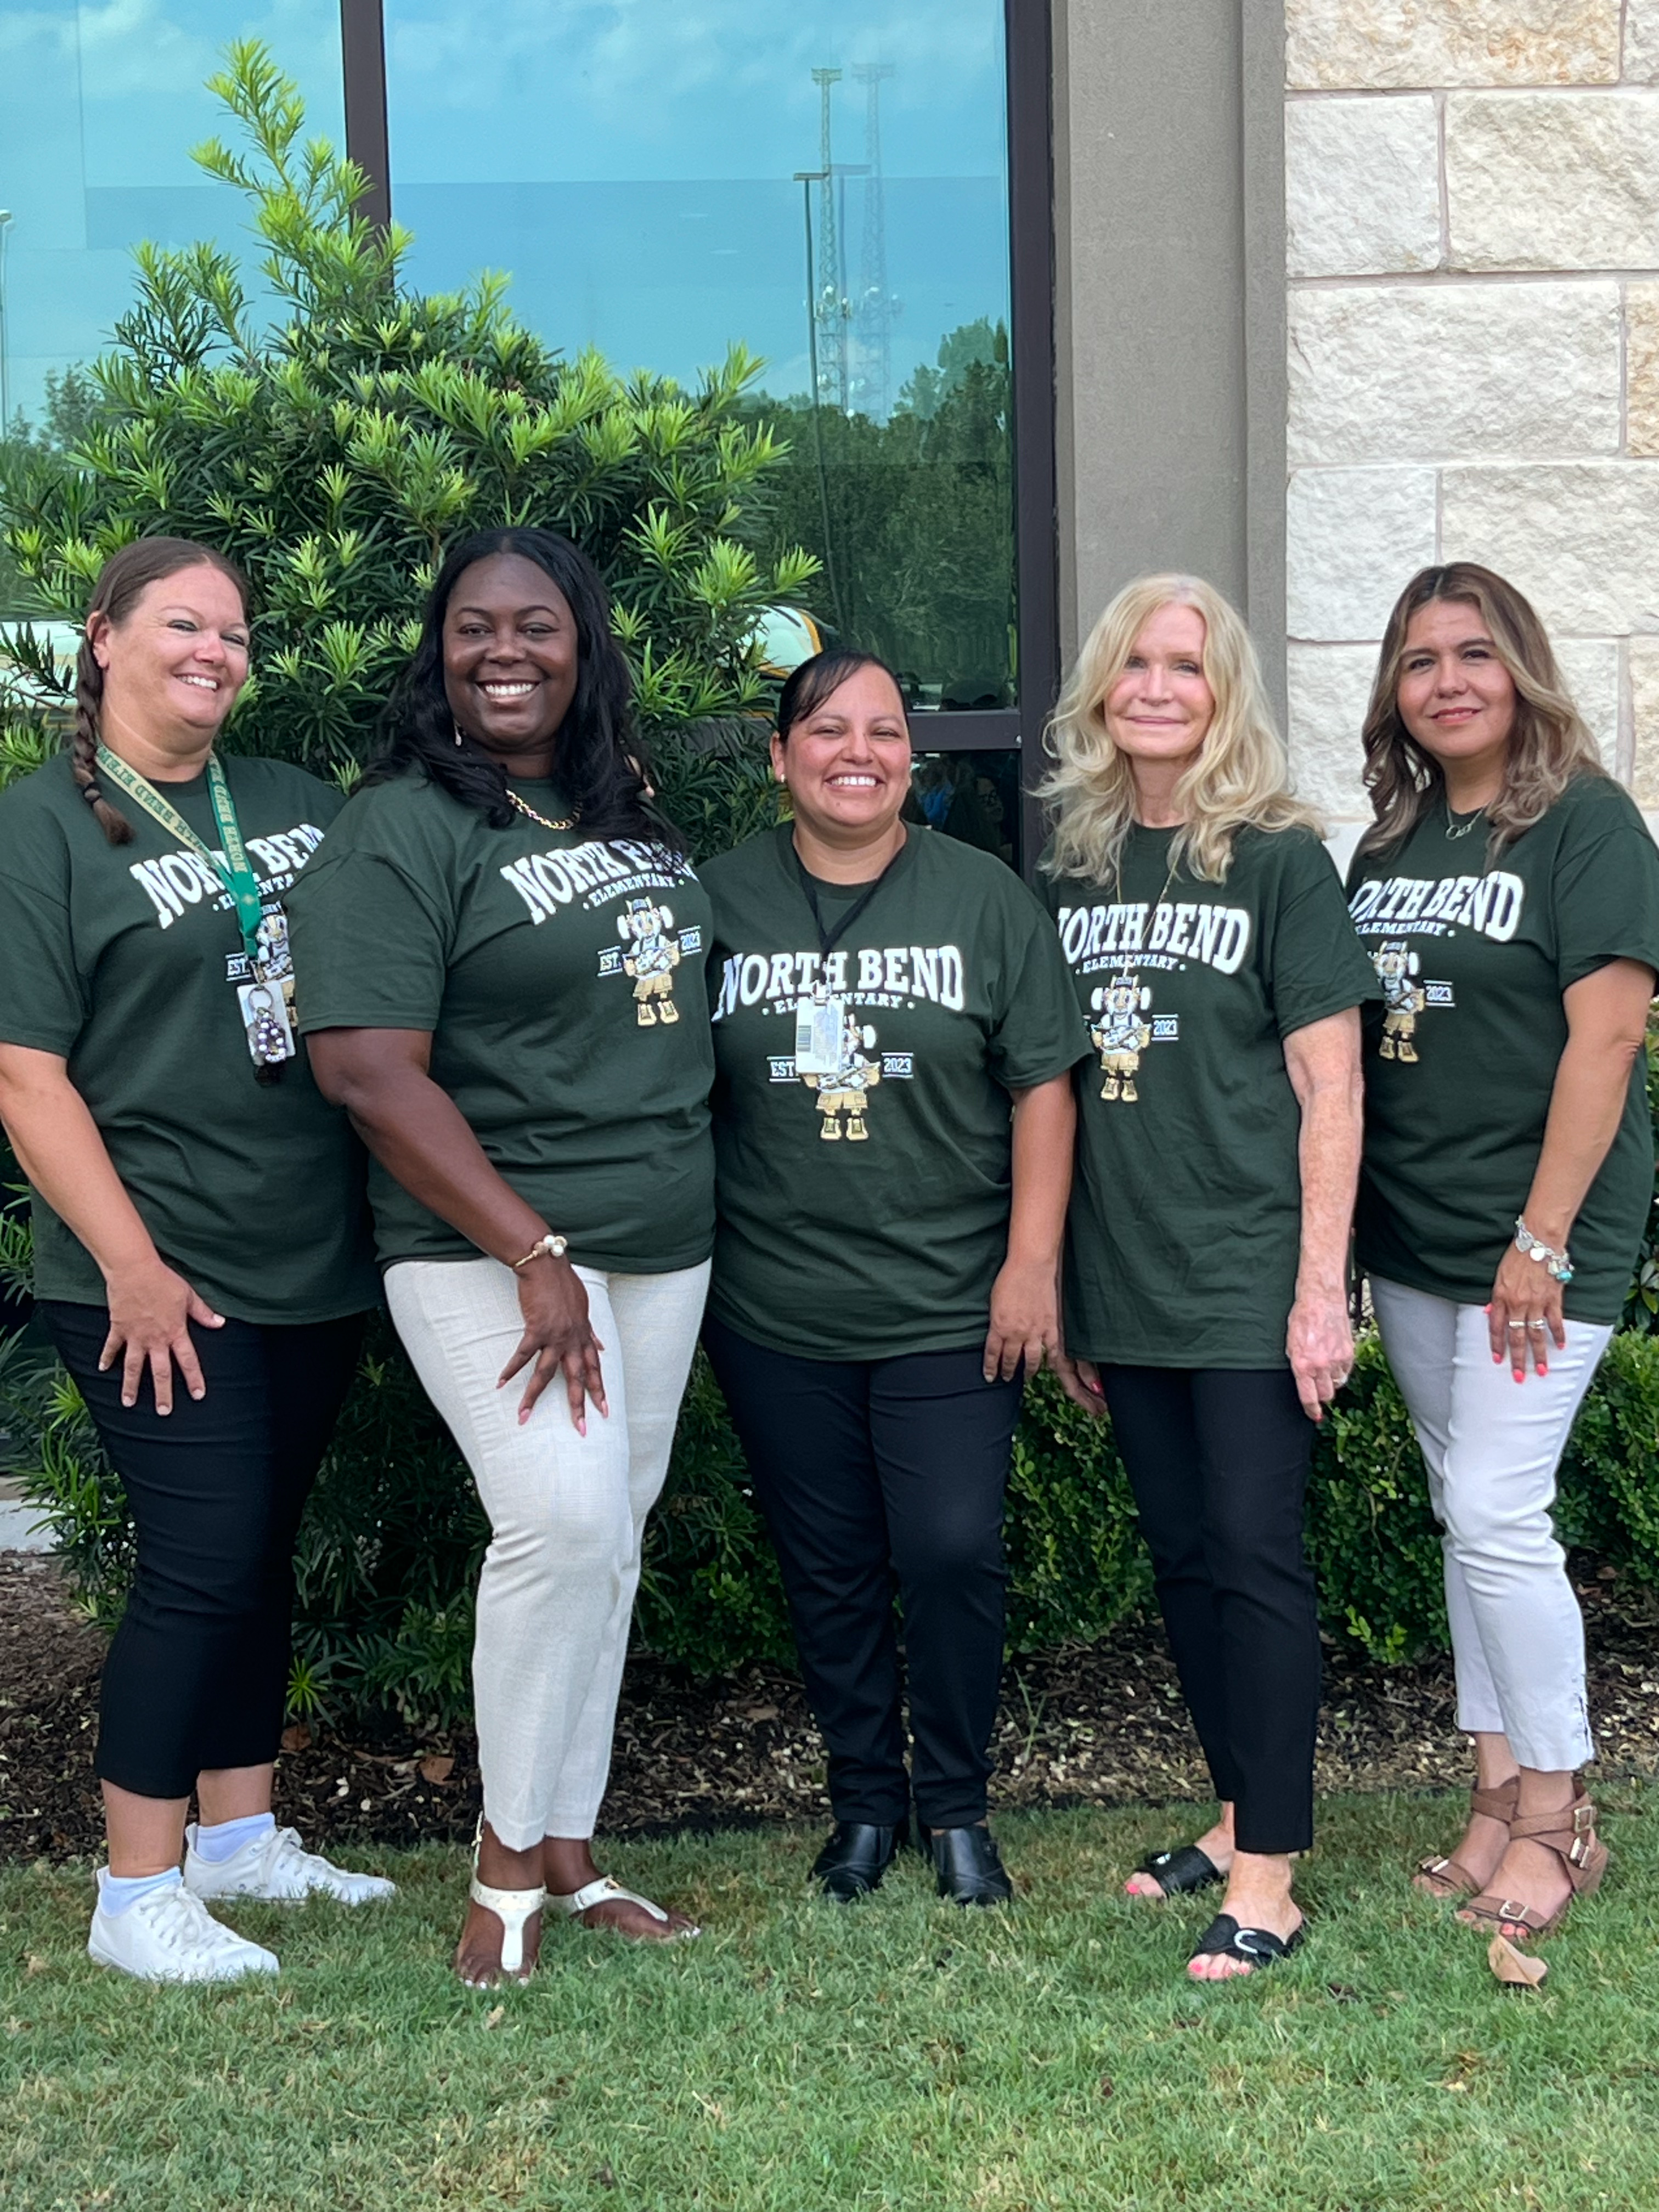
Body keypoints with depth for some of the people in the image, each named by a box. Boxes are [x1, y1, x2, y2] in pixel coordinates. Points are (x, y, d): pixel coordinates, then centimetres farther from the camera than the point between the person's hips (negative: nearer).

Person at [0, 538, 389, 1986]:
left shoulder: (301, 806, 11)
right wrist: (133, 1265, -16)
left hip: (318, 1263, 6)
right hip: (162, 1282, -6)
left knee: (265, 1551, 14)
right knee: (204, 1564, -7)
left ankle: (241, 1836, 27)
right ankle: (137, 1895, 6)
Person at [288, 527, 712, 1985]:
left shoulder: (635, 815, 12)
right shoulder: (404, 830, -10)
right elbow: (368, 1066, -18)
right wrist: (535, 1252, -21)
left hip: (665, 1247, 7)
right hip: (492, 1251, -7)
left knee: (609, 1538, 10)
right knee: (563, 1516, -20)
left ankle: (566, 1849, 22)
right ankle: (508, 1856, -2)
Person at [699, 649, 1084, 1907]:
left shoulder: (985, 900, 1)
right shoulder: (720, 900, 4)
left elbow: (1041, 1086, 0)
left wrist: (1032, 1261, -6)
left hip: (949, 1306, -1)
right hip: (776, 1315, 2)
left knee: (953, 1552, -5)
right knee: (828, 1568, 9)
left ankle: (958, 1806, 15)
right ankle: (865, 1802, 26)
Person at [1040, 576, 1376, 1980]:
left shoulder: (1280, 861, -4)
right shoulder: (1073, 868, 10)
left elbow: (1329, 1091, -7)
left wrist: (1322, 1286, -13)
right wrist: (1062, 1290, 13)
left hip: (1249, 1279, -5)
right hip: (1125, 1286, 5)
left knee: (1254, 1553, -5)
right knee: (1183, 1553, 12)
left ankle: (1270, 1875, 1)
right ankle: (1242, 1815, 26)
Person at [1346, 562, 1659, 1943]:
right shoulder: (1389, 842, 12)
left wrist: (1544, 1239, -19)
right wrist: (1337, 1226, 10)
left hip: (1535, 1239, -7)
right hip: (1411, 1239, 7)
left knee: (1496, 1513, -8)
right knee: (1465, 1515, 12)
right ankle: (1498, 1796, 22)